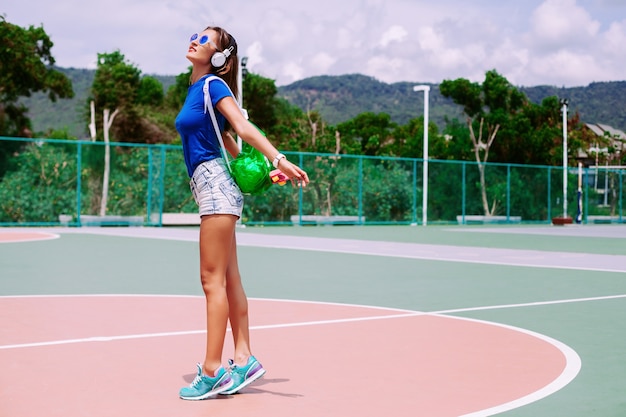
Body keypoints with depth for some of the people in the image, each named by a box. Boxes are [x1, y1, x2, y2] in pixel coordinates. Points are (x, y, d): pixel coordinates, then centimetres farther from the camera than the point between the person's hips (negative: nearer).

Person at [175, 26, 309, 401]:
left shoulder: (213, 85, -7)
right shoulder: (196, 88, 18)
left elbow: (243, 127, -20)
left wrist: (278, 160, -31)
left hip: (216, 183, -9)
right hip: (209, 186, 9)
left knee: (213, 279, -8)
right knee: (229, 279, 9)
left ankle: (212, 371, -5)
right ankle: (244, 359, 14)